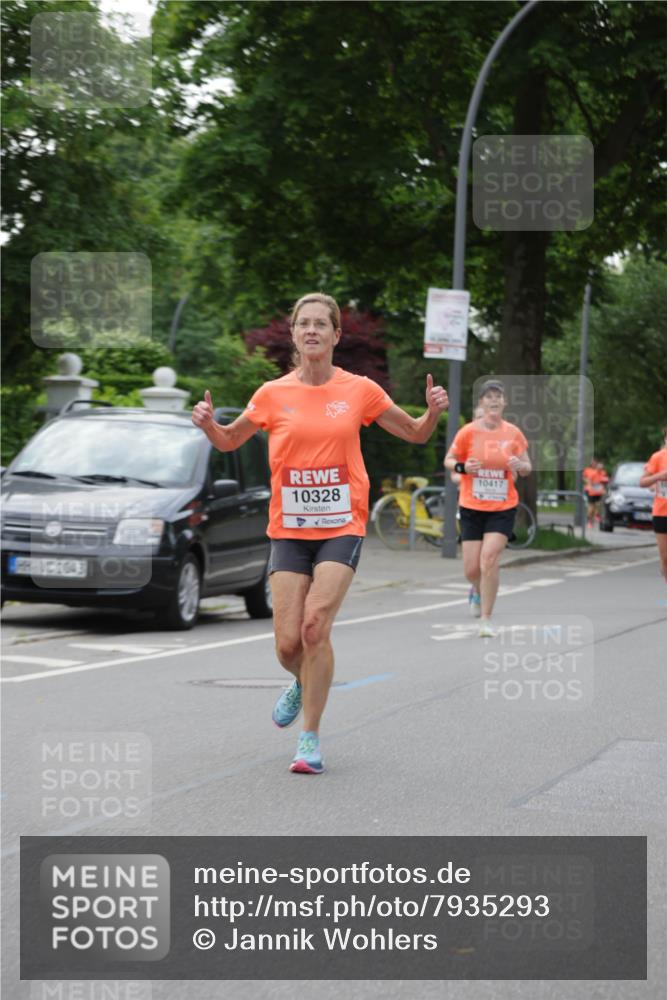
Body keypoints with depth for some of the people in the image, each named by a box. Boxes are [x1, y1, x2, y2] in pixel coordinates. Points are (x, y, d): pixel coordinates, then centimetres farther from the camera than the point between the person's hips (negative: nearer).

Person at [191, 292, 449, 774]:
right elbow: (229, 442, 15)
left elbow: (416, 433, 11)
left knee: (316, 626, -18)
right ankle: (303, 685, 34)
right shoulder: (273, 394, 2)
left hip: (342, 527, -1)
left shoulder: (360, 390, 1)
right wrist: (208, 424, -7)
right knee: (287, 643, -3)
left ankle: (310, 738, -7)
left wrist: (434, 410, -10)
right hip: (289, 530, 2)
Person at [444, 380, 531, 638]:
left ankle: (486, 619, -5)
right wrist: (462, 467, -17)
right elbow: (448, 460, 5)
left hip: (503, 507, 0)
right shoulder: (468, 432, -5)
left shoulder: (513, 433, -1)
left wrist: (520, 466, -16)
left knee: (490, 557, -18)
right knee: (471, 568, 1)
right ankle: (477, 590, 40)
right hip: (472, 507, 0)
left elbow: (527, 468, 8)